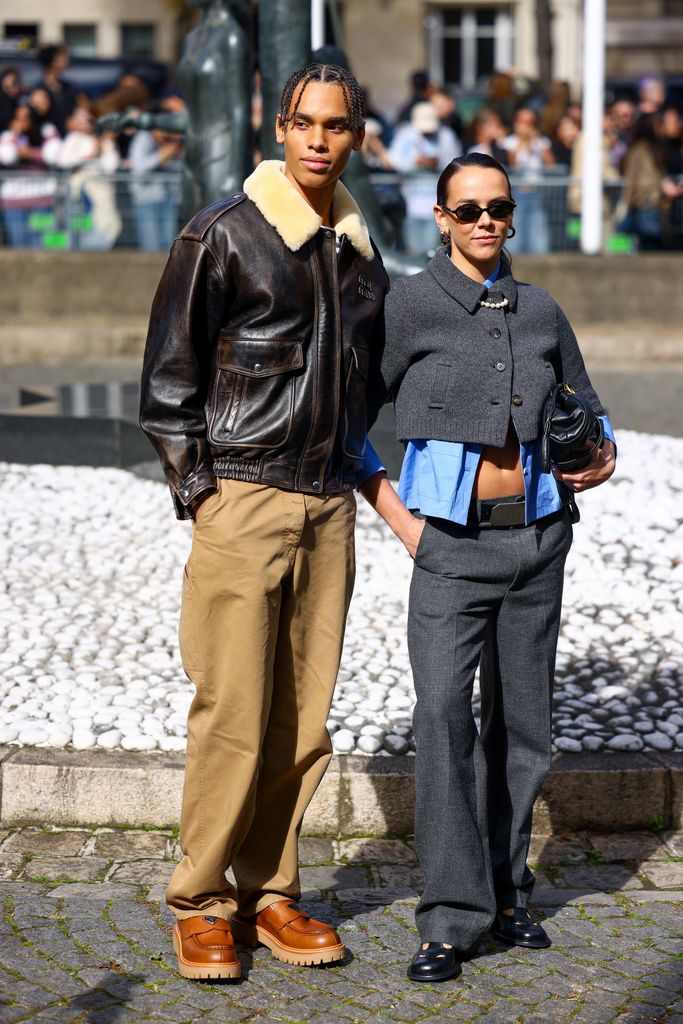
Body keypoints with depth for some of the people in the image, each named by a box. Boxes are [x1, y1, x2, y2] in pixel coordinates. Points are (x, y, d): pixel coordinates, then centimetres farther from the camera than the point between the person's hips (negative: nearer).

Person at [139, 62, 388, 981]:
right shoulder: (223, 234, -4)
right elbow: (170, 373, -3)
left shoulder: (359, 247, 13)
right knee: (234, 713, -5)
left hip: (329, 504, 5)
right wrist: (197, 487, -7)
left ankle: (269, 893, 17)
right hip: (243, 498, -5)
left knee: (304, 716, 7)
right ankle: (202, 905, 7)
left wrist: (355, 472, 16)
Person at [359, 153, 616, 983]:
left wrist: (601, 459, 1)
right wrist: (394, 514, -6)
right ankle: (452, 916, -11)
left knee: (522, 719, 9)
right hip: (452, 542, -4)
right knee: (445, 712, -15)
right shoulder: (411, 305, -2)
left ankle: (505, 892, 22)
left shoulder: (540, 311, 10)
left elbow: (585, 408, 23)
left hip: (536, 539, 4)